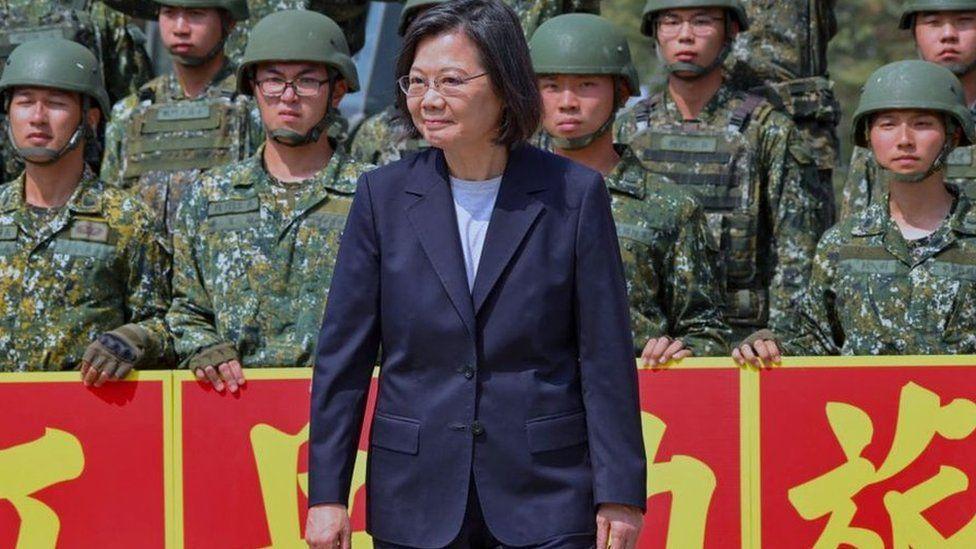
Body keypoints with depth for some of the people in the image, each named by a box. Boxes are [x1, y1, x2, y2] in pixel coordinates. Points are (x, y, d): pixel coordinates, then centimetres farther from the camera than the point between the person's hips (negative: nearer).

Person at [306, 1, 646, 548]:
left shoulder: (574, 194, -1)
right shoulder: (384, 194, 4)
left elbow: (607, 357, 0)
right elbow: (343, 355, 5)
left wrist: (619, 494, -4)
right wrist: (327, 494, 1)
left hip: (545, 499, -2)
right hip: (417, 498, 2)